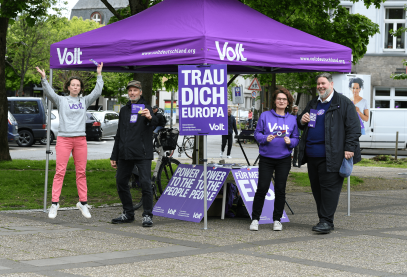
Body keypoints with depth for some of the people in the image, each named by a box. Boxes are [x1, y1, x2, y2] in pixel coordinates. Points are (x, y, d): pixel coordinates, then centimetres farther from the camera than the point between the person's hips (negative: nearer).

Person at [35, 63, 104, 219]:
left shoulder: (84, 101, 14)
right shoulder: (61, 101, 7)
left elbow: (97, 92, 8)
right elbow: (49, 93, -6)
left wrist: (99, 75, 7)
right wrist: (43, 79, -19)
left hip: (80, 140, 3)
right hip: (64, 139, -3)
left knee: (81, 172, 5)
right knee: (60, 171, -7)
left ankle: (83, 203, 11)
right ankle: (54, 203, -6)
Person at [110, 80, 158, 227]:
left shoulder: (146, 108, 1)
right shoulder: (124, 110, 18)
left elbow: (156, 122, -21)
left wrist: (150, 117, -46)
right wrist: (114, 156, 19)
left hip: (142, 154, -6)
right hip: (124, 154, 6)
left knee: (145, 183, -11)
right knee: (121, 182, 7)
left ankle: (147, 216, -5)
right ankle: (128, 213, 19)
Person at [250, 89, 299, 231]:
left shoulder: (292, 119, 7)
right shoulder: (265, 116, 2)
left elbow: (296, 138, 8)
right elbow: (257, 133, 3)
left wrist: (290, 141, -13)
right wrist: (265, 138, -16)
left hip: (284, 159, 2)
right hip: (266, 159, -2)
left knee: (280, 190, 4)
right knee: (262, 188, -5)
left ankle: (277, 220, 15)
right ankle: (255, 219, 5)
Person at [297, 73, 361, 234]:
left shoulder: (343, 103, -2)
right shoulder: (313, 104, 19)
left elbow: (353, 127, -6)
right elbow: (301, 123, 32)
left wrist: (349, 148, -14)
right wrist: (301, 121, 7)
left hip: (330, 156, -7)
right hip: (312, 154, 7)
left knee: (329, 187, -8)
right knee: (316, 188, 9)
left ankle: (327, 221, -6)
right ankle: (323, 220, 17)